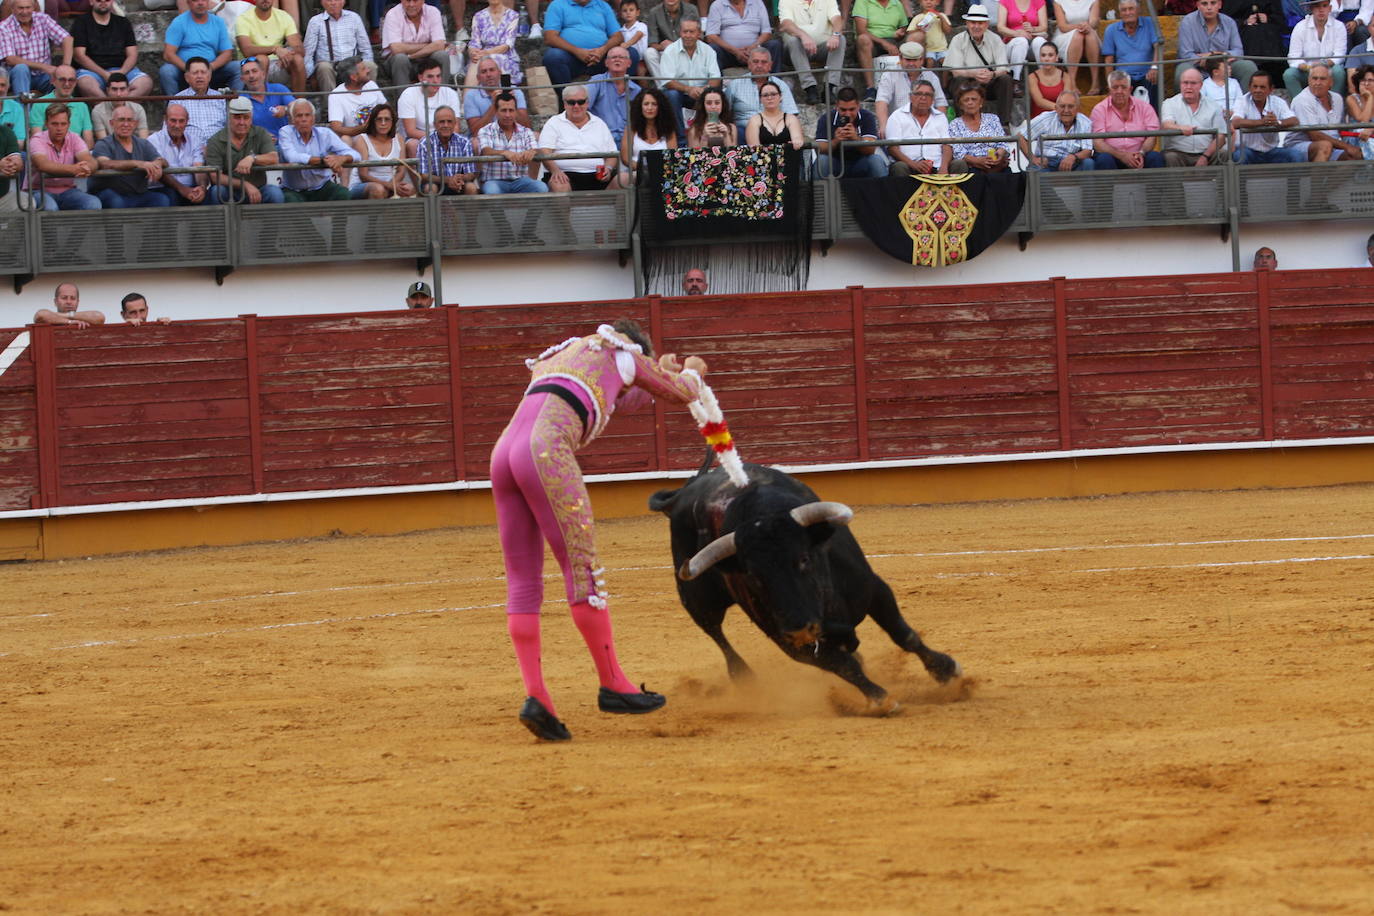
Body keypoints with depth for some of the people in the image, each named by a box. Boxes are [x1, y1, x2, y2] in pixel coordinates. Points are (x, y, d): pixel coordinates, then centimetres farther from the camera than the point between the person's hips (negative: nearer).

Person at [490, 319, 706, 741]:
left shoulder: (560, 356, 38)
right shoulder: (619, 352, 20)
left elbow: (619, 401, 52)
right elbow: (682, 392, 32)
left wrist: (660, 372, 62)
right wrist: (692, 371, 54)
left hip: (503, 452, 7)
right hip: (546, 451, -7)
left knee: (523, 581, 5)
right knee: (583, 568, -3)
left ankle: (535, 696, -4)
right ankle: (612, 685, -1)